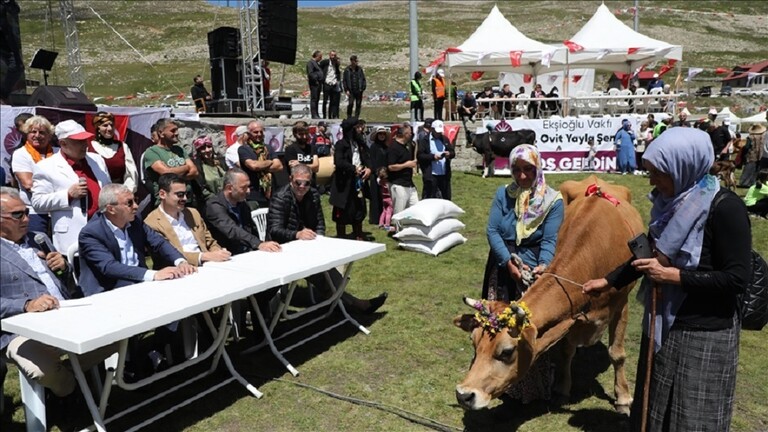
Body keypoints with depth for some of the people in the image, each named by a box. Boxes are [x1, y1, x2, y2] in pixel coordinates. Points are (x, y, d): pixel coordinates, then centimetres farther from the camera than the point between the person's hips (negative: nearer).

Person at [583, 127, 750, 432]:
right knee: (656, 407, 21)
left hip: (705, 333, -7)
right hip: (664, 324, 7)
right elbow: (650, 255, 14)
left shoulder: (725, 208, -19)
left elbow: (737, 278, -21)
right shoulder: (671, 201, 2)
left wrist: (673, 275, -21)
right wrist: (608, 281, 15)